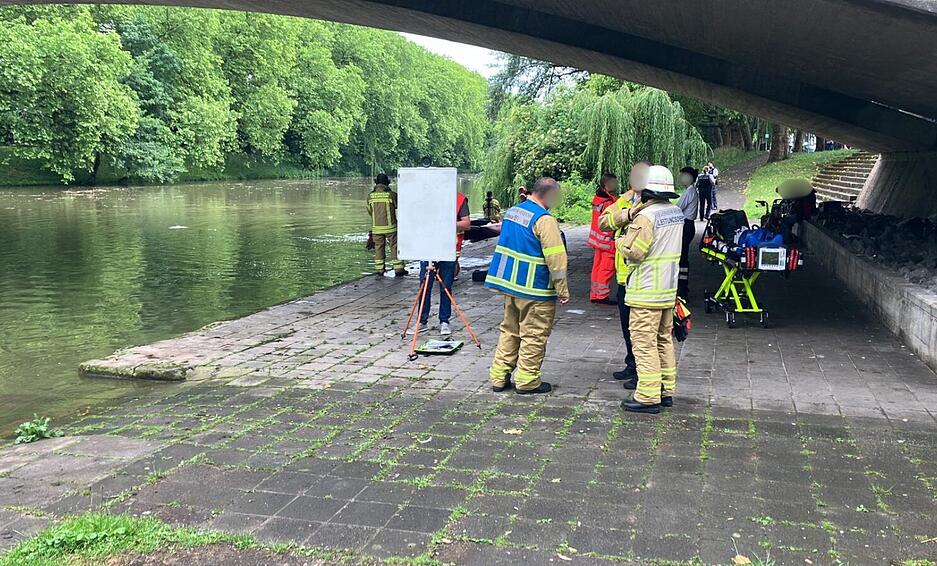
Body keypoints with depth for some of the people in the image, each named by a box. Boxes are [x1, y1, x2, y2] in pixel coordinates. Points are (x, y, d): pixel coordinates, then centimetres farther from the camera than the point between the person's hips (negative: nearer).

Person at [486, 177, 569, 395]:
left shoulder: (512, 211, 9)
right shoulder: (545, 220, -17)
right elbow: (555, 258, -18)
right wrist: (562, 289, -12)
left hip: (509, 282, 8)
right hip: (535, 288, -8)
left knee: (509, 330, 17)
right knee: (534, 335, 4)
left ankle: (499, 376, 19)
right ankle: (527, 380, 10)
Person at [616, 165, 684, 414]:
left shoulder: (646, 216, -18)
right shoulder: (677, 213, 8)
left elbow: (634, 252, -20)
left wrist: (621, 240, 1)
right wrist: (632, 216, 3)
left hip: (647, 292, -9)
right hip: (669, 290, 9)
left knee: (644, 342, -4)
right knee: (664, 339, 16)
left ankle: (648, 397, -2)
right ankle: (666, 391, 23)